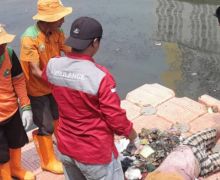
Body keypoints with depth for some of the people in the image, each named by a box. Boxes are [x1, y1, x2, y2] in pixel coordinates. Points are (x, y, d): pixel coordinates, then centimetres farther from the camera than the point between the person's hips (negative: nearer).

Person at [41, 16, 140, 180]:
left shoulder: (52, 66, -10)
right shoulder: (100, 76, -29)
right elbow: (116, 118, -21)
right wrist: (134, 137, -2)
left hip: (66, 147, 6)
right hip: (96, 153, -6)